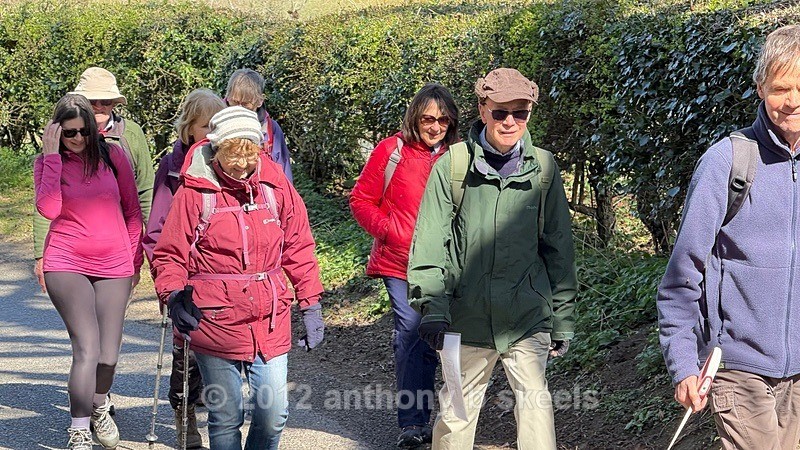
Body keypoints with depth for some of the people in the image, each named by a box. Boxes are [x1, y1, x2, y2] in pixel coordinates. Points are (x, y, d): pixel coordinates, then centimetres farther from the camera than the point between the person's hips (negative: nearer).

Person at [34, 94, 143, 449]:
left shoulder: (113, 155, 3)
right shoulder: (47, 163, 1)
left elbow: (133, 210, 11)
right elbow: (49, 209, -18)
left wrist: (134, 257, 10)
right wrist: (52, 157, -15)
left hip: (114, 267, 2)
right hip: (67, 265, -2)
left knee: (108, 356, 5)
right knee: (87, 350, -16)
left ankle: (98, 408, 36)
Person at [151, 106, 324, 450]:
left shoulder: (275, 185, 3)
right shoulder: (195, 192, -6)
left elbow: (298, 248, 10)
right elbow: (169, 255, -1)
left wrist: (311, 306, 9)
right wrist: (174, 298, -20)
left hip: (271, 322, 3)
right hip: (216, 324, -2)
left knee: (274, 413, 2)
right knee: (226, 417, 7)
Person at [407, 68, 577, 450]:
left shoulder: (543, 168, 4)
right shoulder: (453, 166, -2)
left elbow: (558, 247, 8)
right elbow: (430, 242, -4)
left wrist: (563, 317, 9)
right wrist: (432, 304, -14)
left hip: (528, 316, 0)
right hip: (467, 317, 0)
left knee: (534, 402, -9)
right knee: (458, 408, 10)